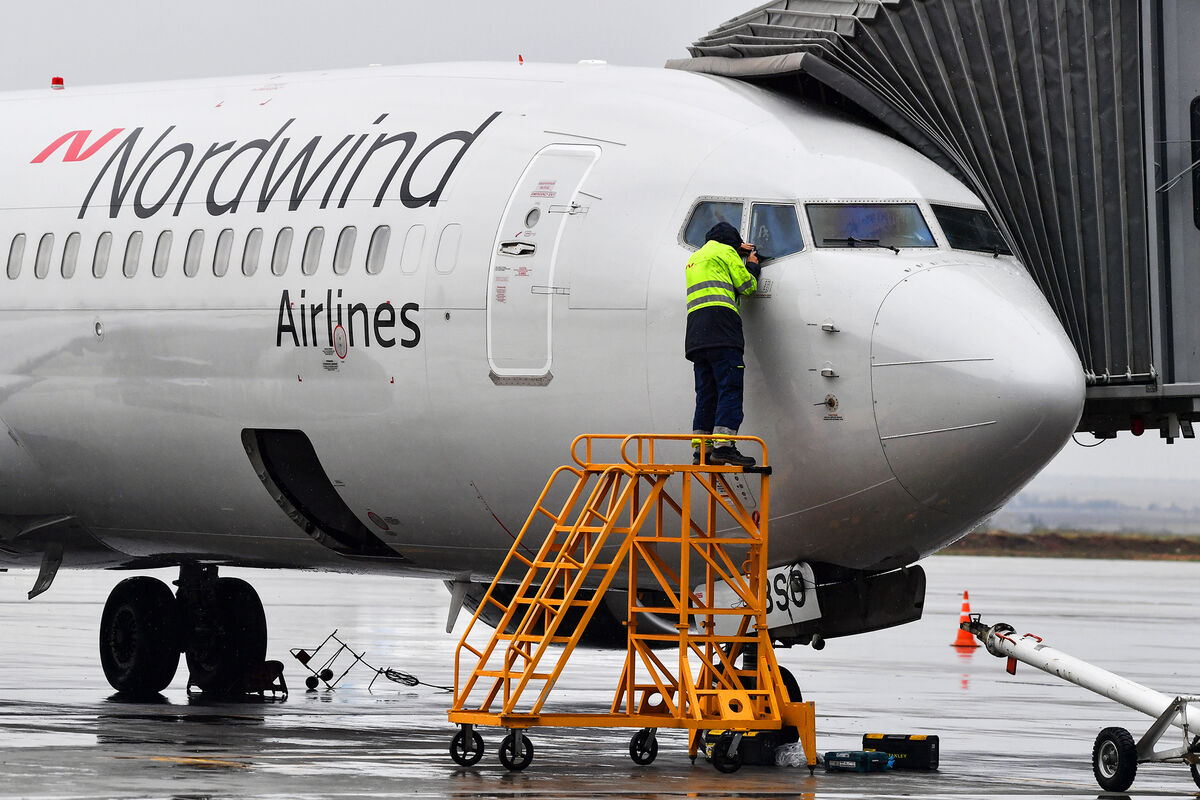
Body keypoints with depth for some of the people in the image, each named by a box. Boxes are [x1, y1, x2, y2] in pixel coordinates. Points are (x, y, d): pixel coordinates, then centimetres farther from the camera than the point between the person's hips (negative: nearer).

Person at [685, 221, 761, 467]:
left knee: (706, 392, 8)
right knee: (730, 388, -13)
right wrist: (752, 266, 23)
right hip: (720, 323, -8)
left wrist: (738, 252, 50)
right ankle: (723, 446, -25)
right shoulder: (725, 251, 7)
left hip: (695, 334, 8)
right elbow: (747, 286, 5)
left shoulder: (695, 258, 30)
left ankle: (701, 447, 1)